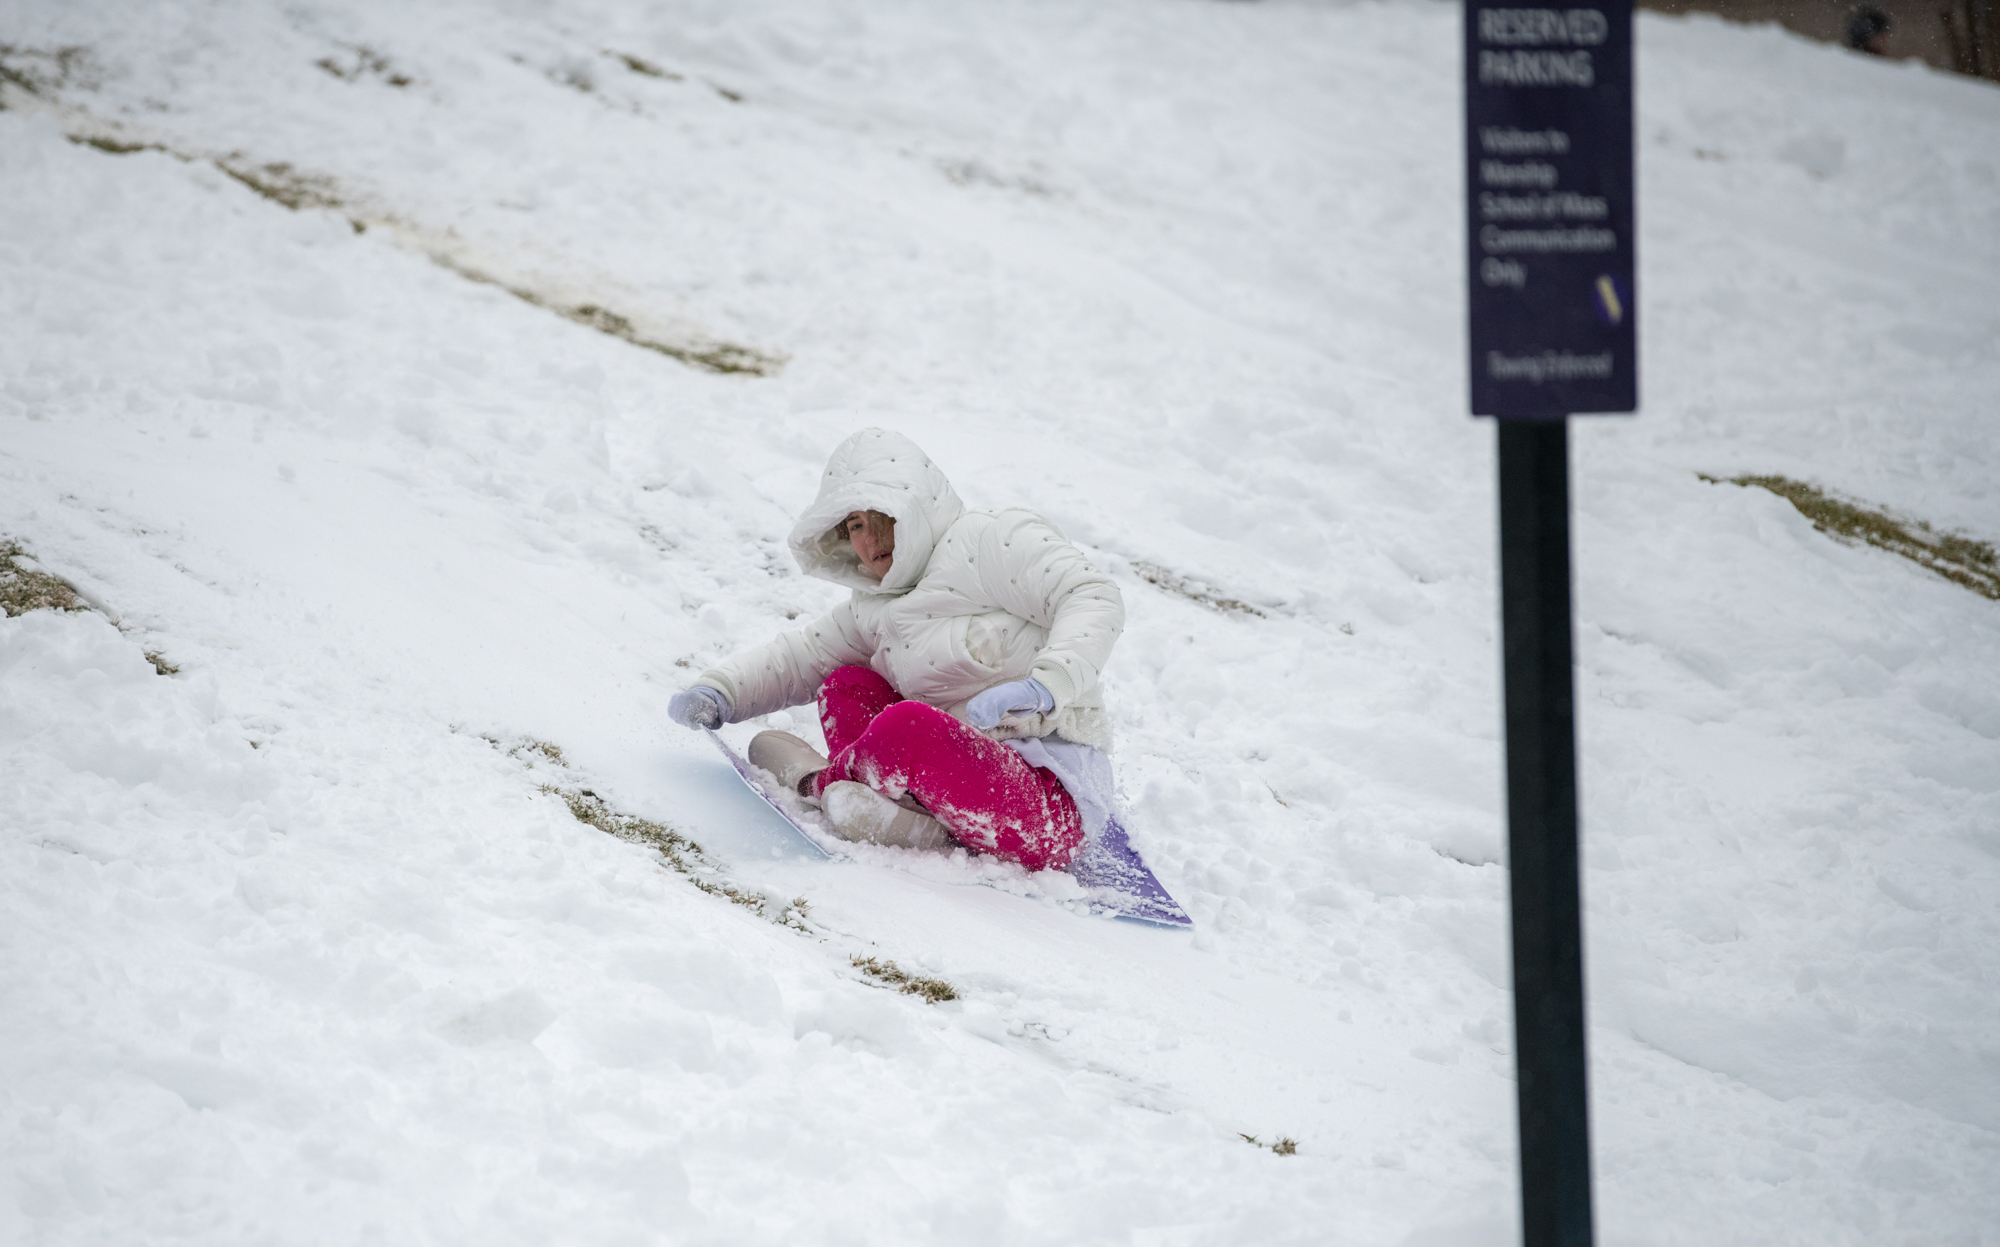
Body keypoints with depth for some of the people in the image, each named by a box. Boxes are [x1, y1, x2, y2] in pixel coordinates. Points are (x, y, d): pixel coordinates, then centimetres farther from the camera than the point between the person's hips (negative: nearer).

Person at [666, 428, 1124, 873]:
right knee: (845, 687, 7)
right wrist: (717, 692, 7)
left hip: (1056, 799, -9)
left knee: (905, 725, -31)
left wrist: (1043, 687, -31)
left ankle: (821, 780, 1)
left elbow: (1094, 598, -16)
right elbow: (799, 657, 26)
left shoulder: (992, 538, -5)